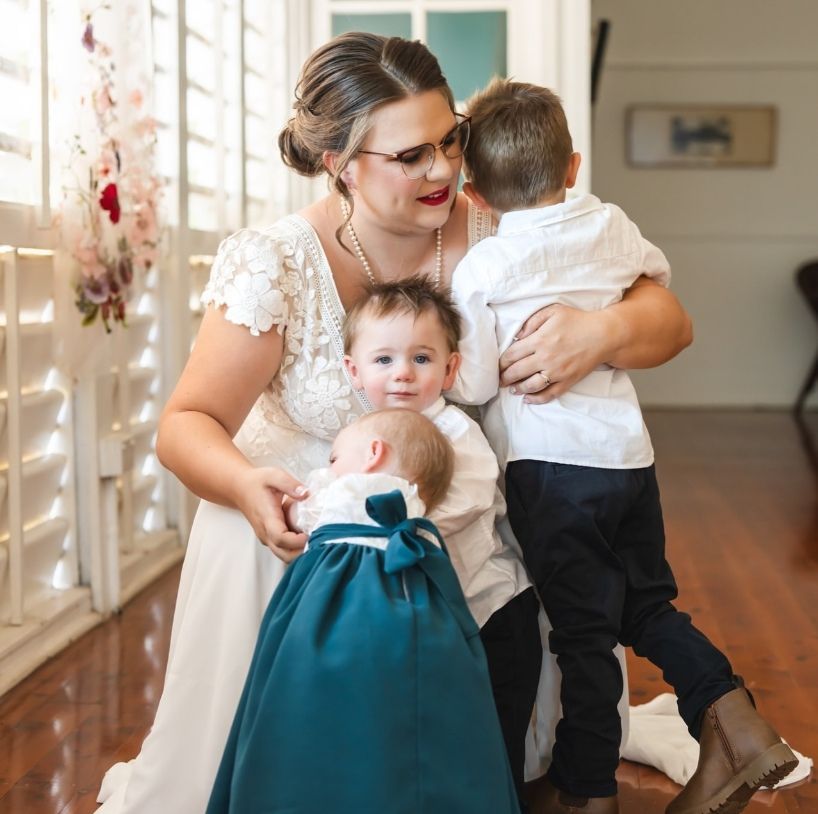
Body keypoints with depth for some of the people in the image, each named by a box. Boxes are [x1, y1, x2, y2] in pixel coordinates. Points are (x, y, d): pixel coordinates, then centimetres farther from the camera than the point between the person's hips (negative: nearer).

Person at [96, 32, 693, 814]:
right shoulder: (276, 268, -21)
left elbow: (669, 320, -11)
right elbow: (187, 423, -15)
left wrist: (604, 331, -34)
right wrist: (246, 485, -37)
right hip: (296, 523, -2)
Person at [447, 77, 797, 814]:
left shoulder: (480, 270, -8)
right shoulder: (611, 227, 6)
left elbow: (474, 386, -7)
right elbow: (657, 271, 28)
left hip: (550, 466, -5)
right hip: (629, 450, 5)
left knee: (583, 628, 3)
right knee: (647, 601, 21)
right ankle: (734, 721, 11)